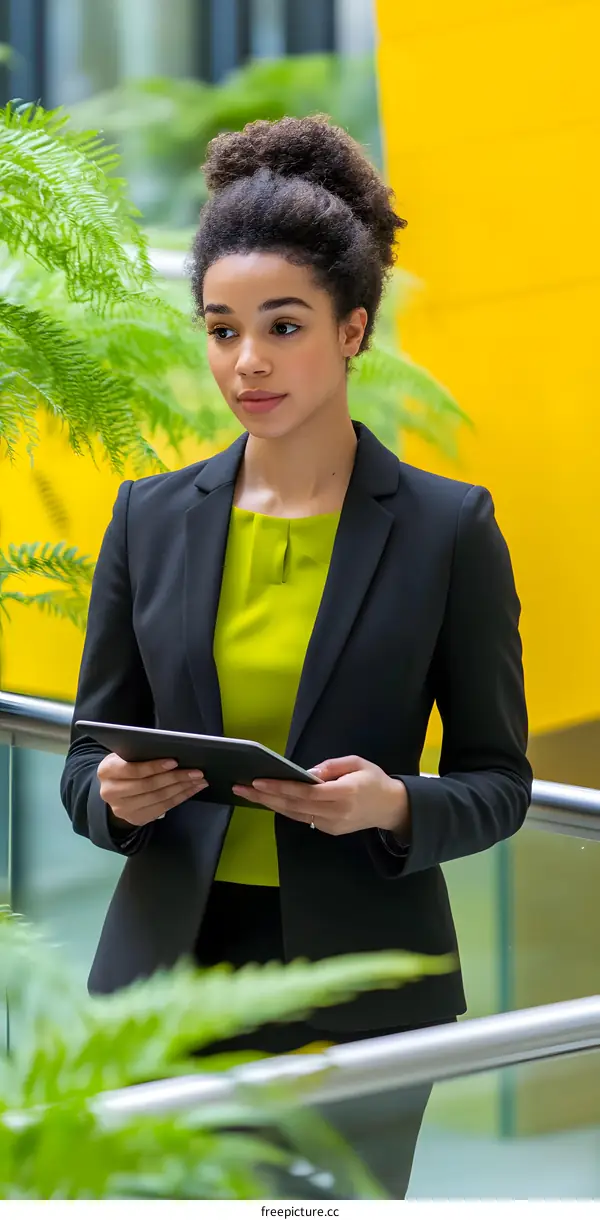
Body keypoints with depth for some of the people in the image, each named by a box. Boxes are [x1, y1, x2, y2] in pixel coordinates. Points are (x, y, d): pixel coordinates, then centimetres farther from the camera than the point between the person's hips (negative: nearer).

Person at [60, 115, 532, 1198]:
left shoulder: (448, 527, -1)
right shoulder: (151, 517, 7)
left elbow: (498, 781, 2)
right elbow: (87, 754, 10)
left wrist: (393, 806, -18)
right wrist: (117, 794, -12)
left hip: (358, 994, -2)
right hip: (170, 973, 2)